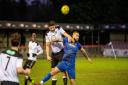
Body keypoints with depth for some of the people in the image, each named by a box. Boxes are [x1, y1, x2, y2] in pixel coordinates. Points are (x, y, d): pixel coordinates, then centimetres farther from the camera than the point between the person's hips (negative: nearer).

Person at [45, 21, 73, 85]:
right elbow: (47, 46, 3)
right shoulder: (48, 34, 2)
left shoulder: (59, 29, -5)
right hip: (53, 54, 4)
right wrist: (48, 55, -6)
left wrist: (69, 37, -42)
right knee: (53, 70, 4)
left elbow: (65, 34, -19)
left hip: (61, 52, -4)